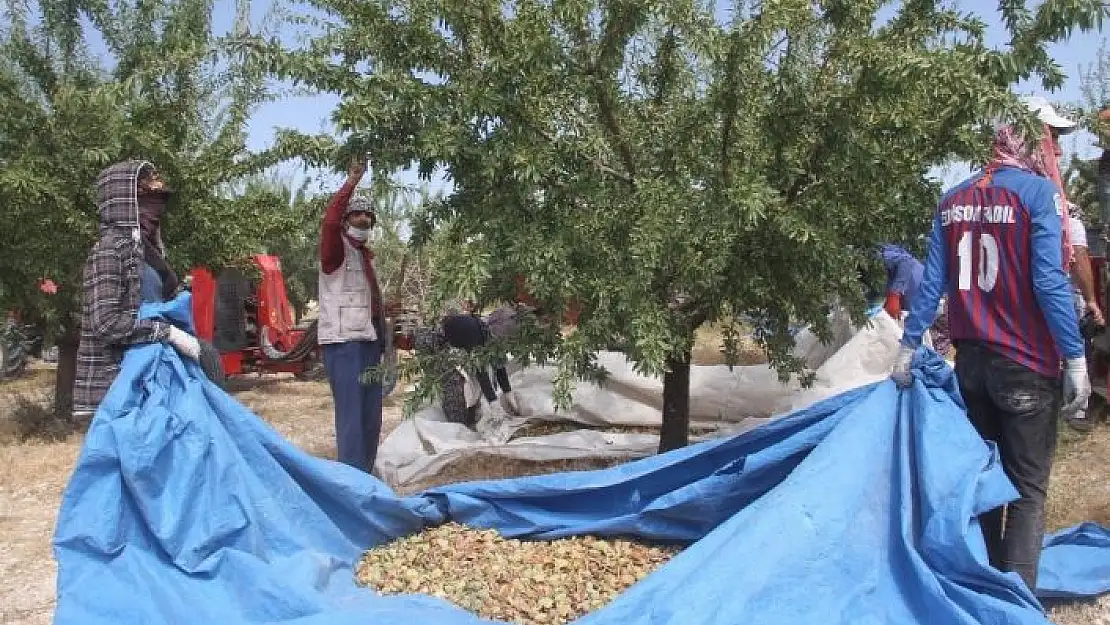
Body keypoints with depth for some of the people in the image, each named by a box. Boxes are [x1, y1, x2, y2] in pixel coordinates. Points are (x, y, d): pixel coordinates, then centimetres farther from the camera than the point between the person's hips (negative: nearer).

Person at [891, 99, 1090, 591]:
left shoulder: (953, 200, 7)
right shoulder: (1039, 191, -9)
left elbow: (932, 282, 5)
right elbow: (1049, 280, -16)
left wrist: (908, 348, 7)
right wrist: (1076, 358, -12)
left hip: (971, 359, 5)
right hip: (1026, 363, -5)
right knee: (1027, 488, 3)